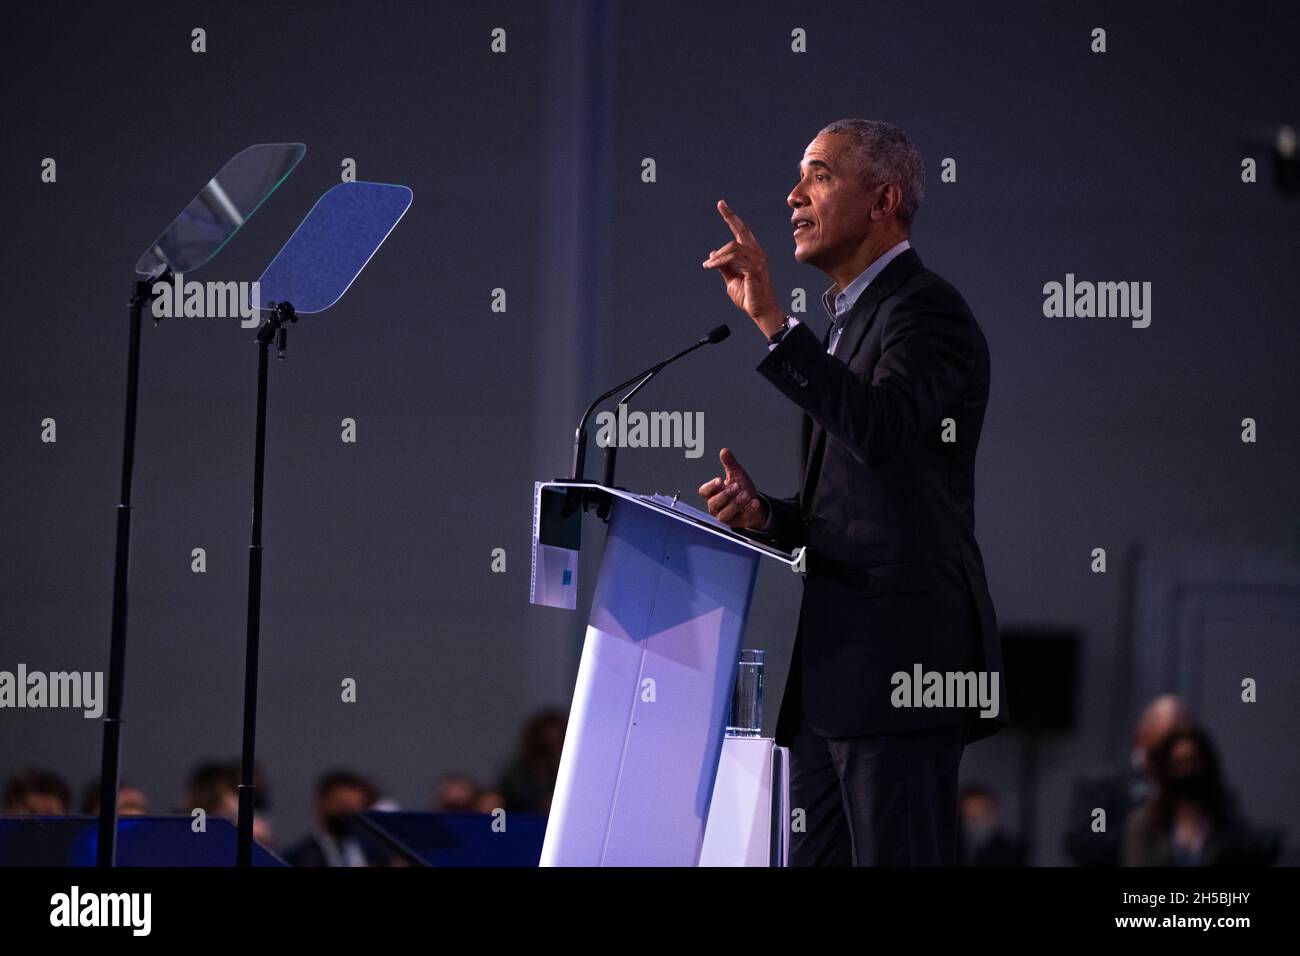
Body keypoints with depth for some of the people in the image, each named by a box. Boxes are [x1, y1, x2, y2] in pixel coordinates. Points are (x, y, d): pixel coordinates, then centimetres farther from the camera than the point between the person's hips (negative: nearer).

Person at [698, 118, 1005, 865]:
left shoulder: (926, 311, -8)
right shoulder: (849, 322, 22)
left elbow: (880, 430, -28)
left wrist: (772, 321, -30)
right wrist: (767, 514, 7)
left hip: (902, 656, -10)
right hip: (836, 664, 10)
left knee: (898, 859, -10)